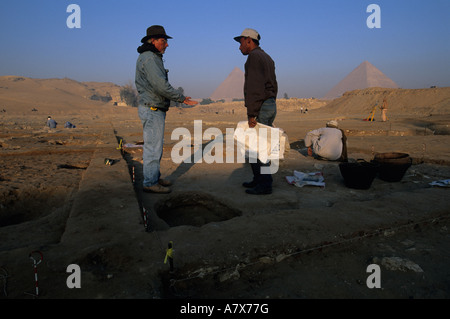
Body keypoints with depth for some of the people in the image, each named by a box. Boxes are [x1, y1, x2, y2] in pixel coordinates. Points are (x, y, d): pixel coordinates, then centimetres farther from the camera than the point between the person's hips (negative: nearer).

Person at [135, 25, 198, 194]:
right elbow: (161, 86, -24)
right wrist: (182, 98, -18)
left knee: (155, 146, 16)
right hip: (152, 110, -11)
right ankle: (150, 183, 5)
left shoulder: (152, 58, 19)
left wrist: (179, 97, 13)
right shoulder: (149, 58, -15)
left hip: (155, 109, 11)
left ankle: (155, 178, 27)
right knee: (153, 147, -4)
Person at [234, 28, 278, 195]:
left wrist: (252, 113, -20)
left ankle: (265, 185, -1)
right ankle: (258, 179, 22)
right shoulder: (267, 58, 22)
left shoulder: (254, 56, -9)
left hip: (260, 107, -10)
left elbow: (254, 87, -19)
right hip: (270, 105, 10)